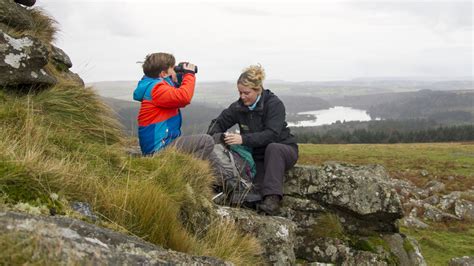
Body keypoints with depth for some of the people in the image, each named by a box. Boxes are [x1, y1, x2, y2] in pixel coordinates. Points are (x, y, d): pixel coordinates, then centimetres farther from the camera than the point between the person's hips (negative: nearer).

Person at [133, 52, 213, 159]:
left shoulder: (157, 87, 16)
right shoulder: (156, 88, -15)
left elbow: (179, 100, 25)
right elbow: (184, 97, -30)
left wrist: (178, 82, 11)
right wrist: (189, 74, -14)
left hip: (163, 143, 11)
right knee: (207, 141, -20)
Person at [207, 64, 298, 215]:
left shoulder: (274, 104, -18)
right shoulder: (238, 107, -2)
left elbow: (272, 134, -30)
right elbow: (219, 123, 5)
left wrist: (244, 139, -41)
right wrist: (213, 136, -18)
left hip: (282, 151, -3)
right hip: (258, 156, 3)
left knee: (272, 148, -40)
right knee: (257, 190, -28)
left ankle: (272, 199, -42)